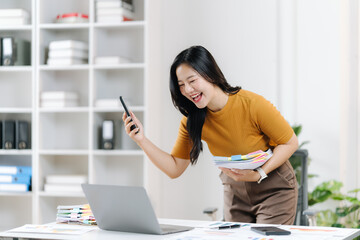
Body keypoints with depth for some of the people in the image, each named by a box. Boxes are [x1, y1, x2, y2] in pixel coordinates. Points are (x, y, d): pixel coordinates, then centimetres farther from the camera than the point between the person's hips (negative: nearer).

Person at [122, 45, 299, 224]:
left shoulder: (252, 104, -25)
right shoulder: (191, 120, -10)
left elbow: (290, 143, -15)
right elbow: (175, 169, -5)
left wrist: (258, 174, -28)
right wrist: (141, 140, -18)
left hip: (274, 188, -4)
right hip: (235, 192, 4)